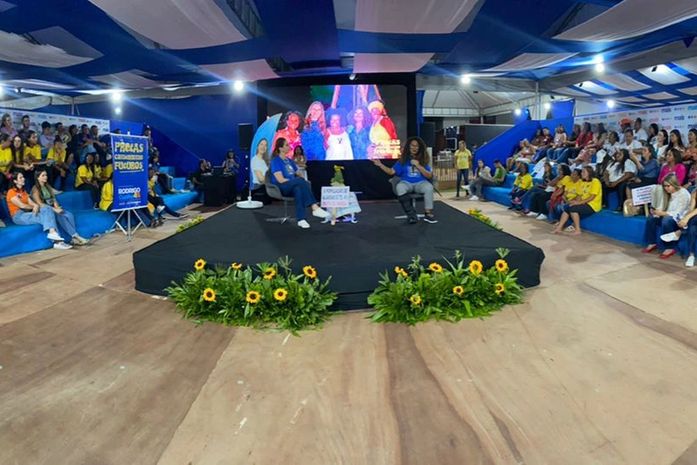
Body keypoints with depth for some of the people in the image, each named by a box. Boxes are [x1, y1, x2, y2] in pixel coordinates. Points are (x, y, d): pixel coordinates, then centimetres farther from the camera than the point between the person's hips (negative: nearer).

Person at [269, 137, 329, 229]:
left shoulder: (289, 160, 20)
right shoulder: (275, 161, -4)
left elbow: (298, 174, 20)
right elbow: (280, 180, -15)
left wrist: (303, 182, -3)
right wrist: (300, 181, -13)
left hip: (292, 187, 6)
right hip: (281, 188, -6)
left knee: (298, 189, -34)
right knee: (301, 181, -34)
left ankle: (301, 219, -47)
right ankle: (315, 208, -41)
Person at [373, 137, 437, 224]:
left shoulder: (423, 160, 9)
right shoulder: (403, 160, 10)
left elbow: (429, 176, 0)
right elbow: (392, 171, 4)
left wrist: (418, 166, -9)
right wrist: (380, 165, -7)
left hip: (420, 183, 0)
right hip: (406, 183, 0)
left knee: (429, 187, -35)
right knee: (399, 187, -36)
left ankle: (428, 213, -22)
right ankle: (411, 215, -30)